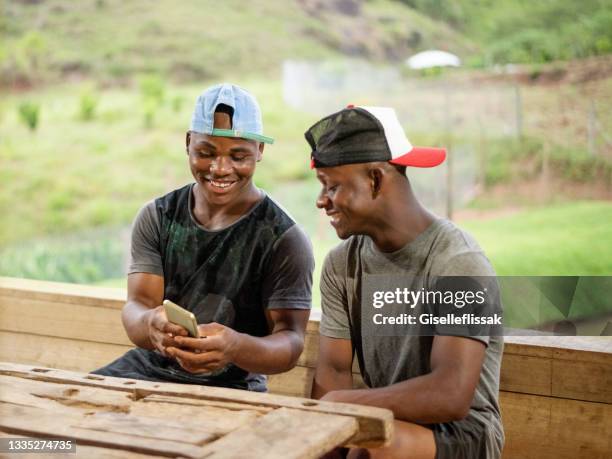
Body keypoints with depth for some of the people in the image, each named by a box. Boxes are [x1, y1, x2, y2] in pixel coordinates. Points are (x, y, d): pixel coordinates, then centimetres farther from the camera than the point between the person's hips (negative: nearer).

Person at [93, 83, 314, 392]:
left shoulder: (283, 239, -10)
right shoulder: (156, 217, 4)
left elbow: (290, 341, -14)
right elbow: (136, 306, -4)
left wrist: (236, 347, -38)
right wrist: (150, 323, -31)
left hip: (232, 386, -3)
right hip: (149, 366, 4)